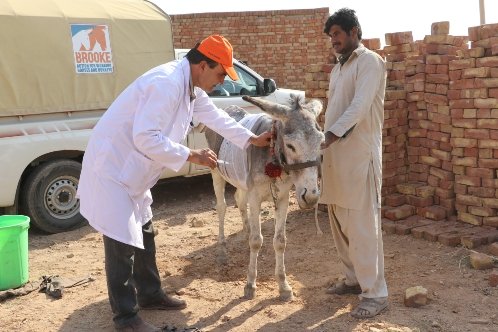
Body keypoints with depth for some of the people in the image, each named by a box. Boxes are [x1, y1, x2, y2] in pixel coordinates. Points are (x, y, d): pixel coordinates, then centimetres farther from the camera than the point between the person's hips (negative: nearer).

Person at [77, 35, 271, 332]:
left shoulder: (192, 87, 5)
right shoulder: (167, 83, -26)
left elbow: (216, 116, 20)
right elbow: (145, 138, -31)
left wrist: (252, 140, 19)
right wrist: (192, 156, -24)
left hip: (132, 171, 10)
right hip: (112, 167, -10)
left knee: (143, 235, 19)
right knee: (122, 243, -3)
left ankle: (150, 294, 35)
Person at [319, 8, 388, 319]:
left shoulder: (370, 61, -6)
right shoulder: (338, 68, 20)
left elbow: (360, 106, -20)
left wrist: (331, 134, -30)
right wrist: (323, 142, 8)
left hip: (360, 154, -8)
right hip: (335, 153, 8)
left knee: (363, 224, -7)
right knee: (340, 222, 12)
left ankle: (375, 293, 1)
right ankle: (354, 278, 26)